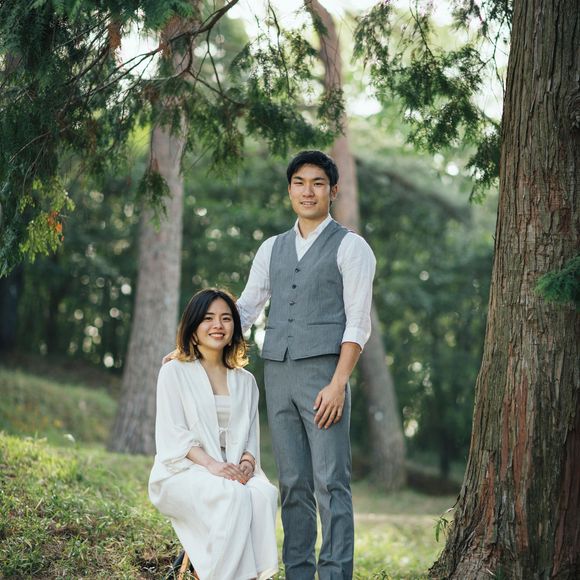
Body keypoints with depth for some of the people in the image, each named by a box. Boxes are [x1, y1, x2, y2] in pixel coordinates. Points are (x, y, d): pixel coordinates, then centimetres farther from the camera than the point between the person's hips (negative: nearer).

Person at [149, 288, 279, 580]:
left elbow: (251, 436, 14)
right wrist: (210, 464, -20)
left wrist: (247, 463, -10)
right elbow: (172, 434, -3)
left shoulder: (246, 381, 20)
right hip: (181, 473, -3)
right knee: (233, 496, -36)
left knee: (265, 494, -32)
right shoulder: (174, 372, 7)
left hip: (235, 472, 4)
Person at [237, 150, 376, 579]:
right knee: (293, 484, 7)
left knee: (331, 482, -7)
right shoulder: (272, 249, 17)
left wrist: (338, 384, -16)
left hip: (324, 373, -5)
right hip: (278, 374, 5)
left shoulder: (350, 247, 1)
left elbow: (358, 323, -6)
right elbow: (246, 310, 19)